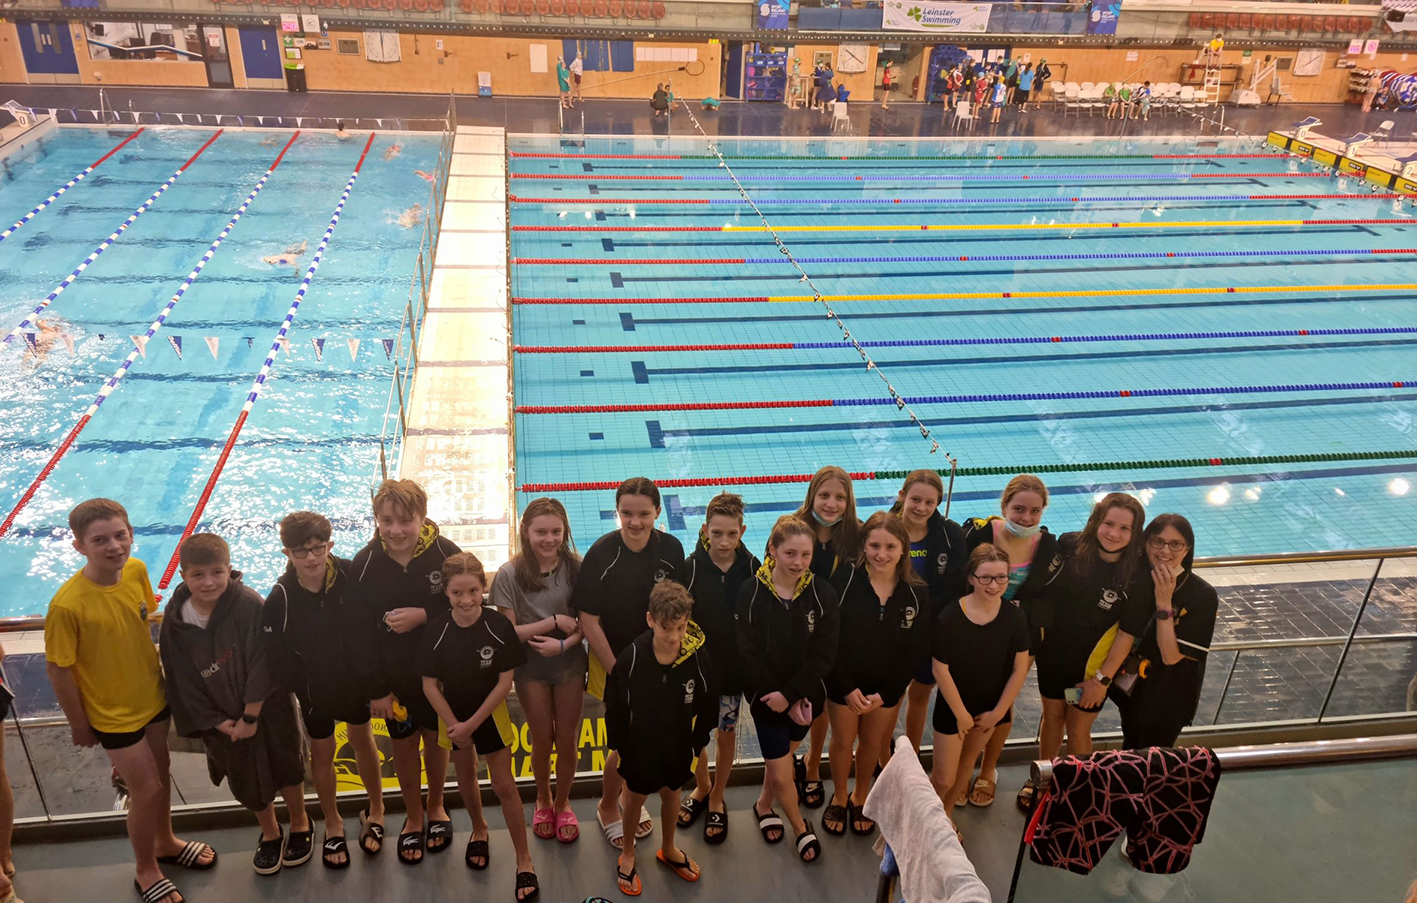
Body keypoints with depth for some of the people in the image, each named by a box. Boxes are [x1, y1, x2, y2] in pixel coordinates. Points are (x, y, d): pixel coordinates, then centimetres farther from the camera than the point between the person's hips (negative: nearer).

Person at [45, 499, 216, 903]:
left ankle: (165, 842, 49)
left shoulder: (136, 570, -14)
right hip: (114, 713, -5)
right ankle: (146, 869, 33)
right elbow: (58, 669, -19)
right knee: (146, 790, 7)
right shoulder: (67, 605, -30)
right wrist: (79, 725, -8)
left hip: (154, 696, 5)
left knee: (159, 774, 23)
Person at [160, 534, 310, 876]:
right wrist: (218, 723, -10)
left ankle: (300, 823, 44)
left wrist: (250, 717, -18)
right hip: (221, 718, 3)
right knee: (247, 781, 19)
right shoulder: (175, 622, -13)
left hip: (268, 707, -3)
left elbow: (261, 666, -22)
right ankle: (270, 832, 46)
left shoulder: (249, 605, -25)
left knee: (285, 767, 16)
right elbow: (182, 683, -7)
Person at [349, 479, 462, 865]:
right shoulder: (363, 565, -15)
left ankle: (435, 807, 45)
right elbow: (360, 634, -9)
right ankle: (413, 817, 40)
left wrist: (424, 615, -28)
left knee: (436, 740, 18)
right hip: (393, 678, 1)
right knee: (403, 746, 17)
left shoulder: (446, 553, -20)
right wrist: (375, 688, -8)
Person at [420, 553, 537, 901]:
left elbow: (505, 681, -17)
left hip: (491, 714, -2)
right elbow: (430, 684, -12)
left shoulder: (499, 625, -24)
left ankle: (524, 861, 14)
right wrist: (456, 726, -13)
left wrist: (472, 724, -17)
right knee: (466, 778, 23)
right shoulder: (435, 630, -22)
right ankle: (479, 829, 50)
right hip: (453, 716, 2)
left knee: (504, 786, 1)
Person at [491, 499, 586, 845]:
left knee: (567, 740, 11)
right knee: (543, 739, 14)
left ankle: (562, 802, 37)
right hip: (530, 667, -1)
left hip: (569, 664, 1)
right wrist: (554, 621, -20)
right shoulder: (509, 574, -15)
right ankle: (543, 799, 41)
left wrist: (564, 644, -24)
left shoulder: (575, 568, -12)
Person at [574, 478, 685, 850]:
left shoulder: (671, 549, -12)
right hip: (613, 660, -3)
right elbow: (589, 620, -15)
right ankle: (607, 808, 29)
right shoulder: (602, 553, -20)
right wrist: (617, 671, -13)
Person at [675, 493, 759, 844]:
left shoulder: (752, 569, -11)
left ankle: (717, 800, 38)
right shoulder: (690, 568, -15)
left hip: (734, 667, 1)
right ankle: (701, 788, 42)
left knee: (727, 734, 15)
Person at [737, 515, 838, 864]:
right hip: (765, 697, -2)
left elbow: (823, 656, -12)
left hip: (805, 696, 2)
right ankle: (801, 828, 31)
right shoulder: (751, 593, -17)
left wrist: (791, 694, -20)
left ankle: (763, 806, 49)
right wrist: (783, 699, -17)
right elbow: (748, 655, -16)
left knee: (780, 758, 20)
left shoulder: (823, 594, -12)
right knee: (782, 774, 3)